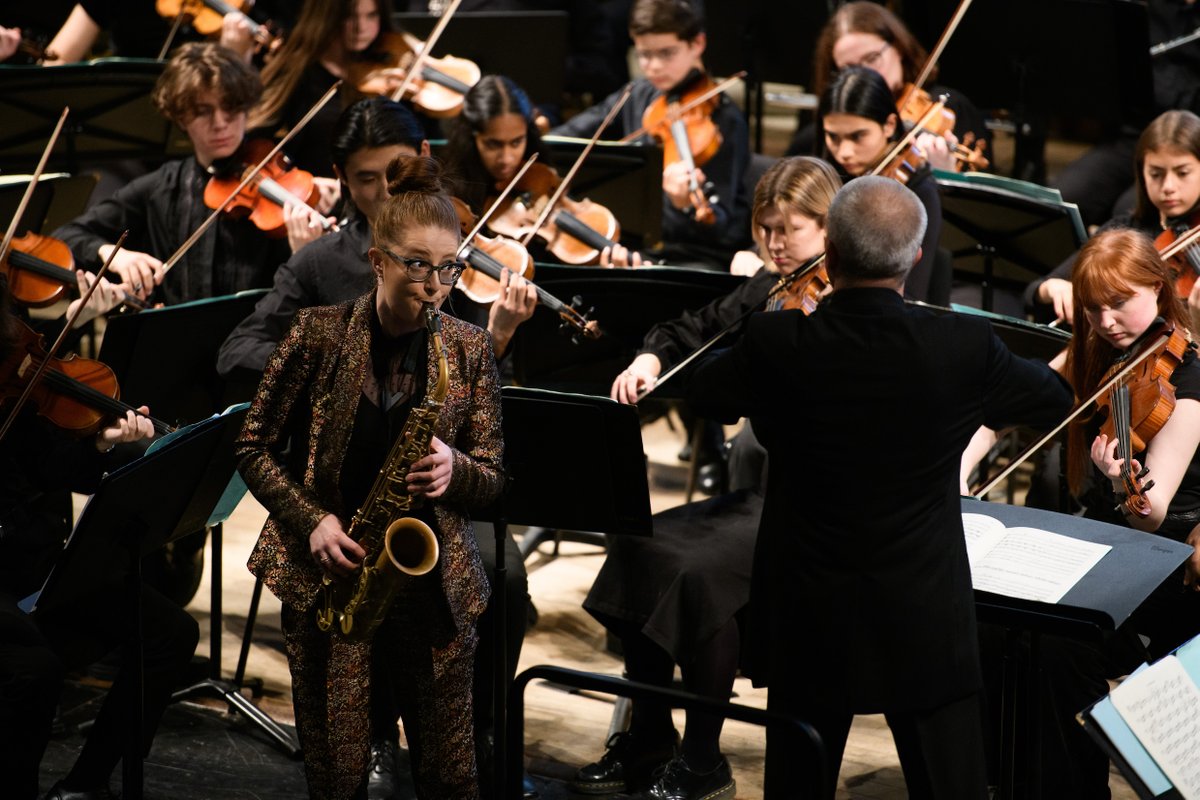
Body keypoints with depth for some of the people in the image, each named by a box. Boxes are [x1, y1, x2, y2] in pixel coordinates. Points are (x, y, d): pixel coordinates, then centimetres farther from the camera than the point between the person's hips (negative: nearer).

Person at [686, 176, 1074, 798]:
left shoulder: (775, 344, -14)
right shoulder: (964, 348, -15)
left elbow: (699, 394, 8)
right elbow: (1058, 399, 5)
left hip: (806, 625, 1)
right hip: (925, 628, -1)